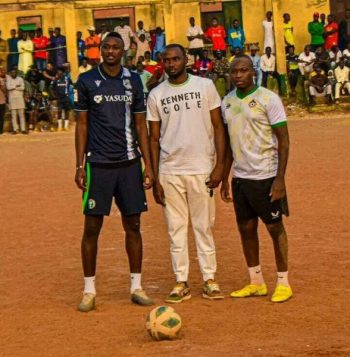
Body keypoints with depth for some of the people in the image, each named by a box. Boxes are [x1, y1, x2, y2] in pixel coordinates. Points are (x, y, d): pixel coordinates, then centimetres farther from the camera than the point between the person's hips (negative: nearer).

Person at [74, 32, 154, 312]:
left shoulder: (133, 81, 6)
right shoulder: (87, 81, 1)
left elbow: (140, 125, 9)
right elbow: (82, 124, 3)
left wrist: (148, 165, 3)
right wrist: (80, 166, -3)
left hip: (129, 163, 2)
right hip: (98, 164, -2)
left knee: (133, 225, 6)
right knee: (92, 227, 0)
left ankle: (136, 287, 15)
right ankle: (89, 290, 9)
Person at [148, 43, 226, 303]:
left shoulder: (205, 86, 2)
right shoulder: (156, 95, 6)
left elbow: (218, 126, 3)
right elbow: (154, 138, 8)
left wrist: (219, 165, -6)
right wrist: (155, 179, 3)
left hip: (202, 169, -1)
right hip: (169, 171, 1)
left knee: (204, 226, 4)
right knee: (176, 228, 4)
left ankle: (210, 280, 11)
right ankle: (181, 283, 10)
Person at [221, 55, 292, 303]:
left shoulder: (268, 99, -9)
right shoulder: (227, 102, 9)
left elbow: (284, 140, -10)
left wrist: (280, 178, -16)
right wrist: (224, 177, 14)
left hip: (266, 176, -6)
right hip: (240, 177, 6)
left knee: (275, 227, 1)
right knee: (246, 228, 9)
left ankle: (283, 283, 11)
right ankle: (256, 282, 21)